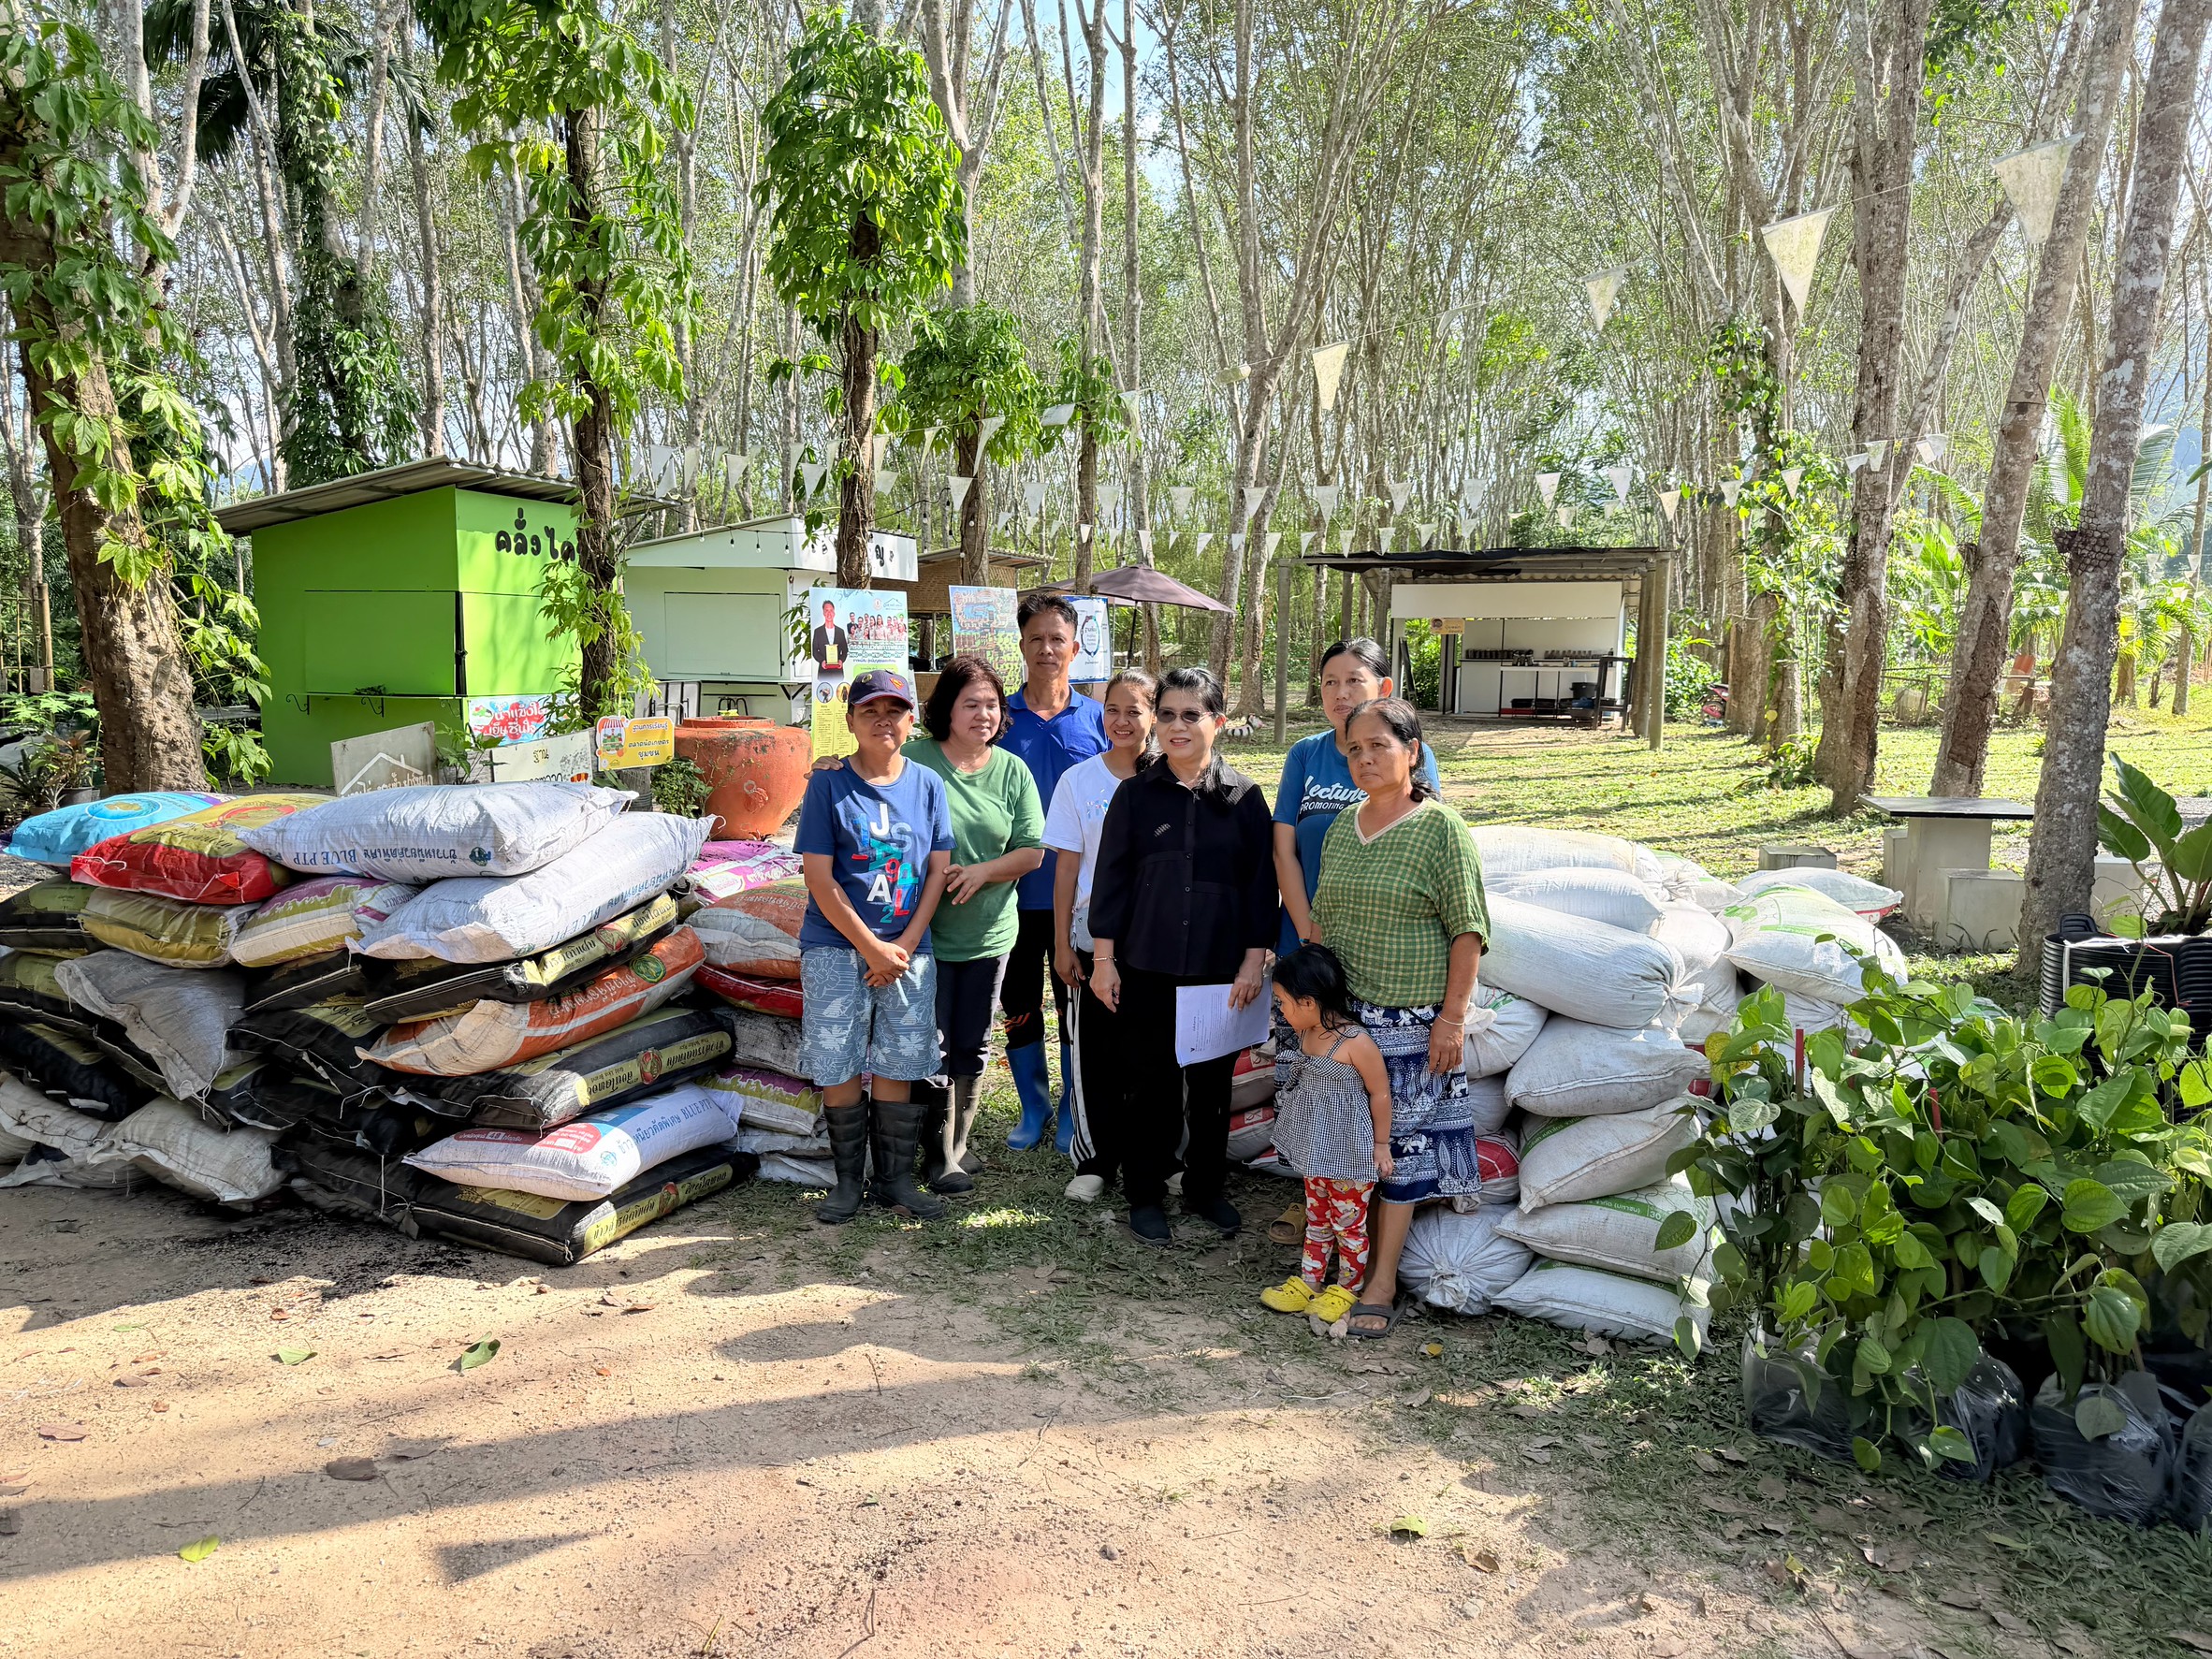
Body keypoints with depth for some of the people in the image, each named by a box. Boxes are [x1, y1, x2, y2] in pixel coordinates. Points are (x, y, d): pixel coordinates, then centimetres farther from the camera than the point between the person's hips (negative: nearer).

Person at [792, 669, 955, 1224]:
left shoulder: (927, 784, 5)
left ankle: (896, 1179, 20)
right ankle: (848, 1182, 17)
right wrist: (872, 948, -10)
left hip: (908, 950, 2)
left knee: (898, 1069, 7)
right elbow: (819, 878, -7)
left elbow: (938, 870, 5)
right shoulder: (829, 784, -3)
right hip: (837, 948, -2)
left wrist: (904, 946, -5)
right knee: (839, 1069, 1)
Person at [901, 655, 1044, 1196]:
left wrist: (982, 871, -12)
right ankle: (937, 1159, 15)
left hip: (989, 932, 4)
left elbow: (1032, 850, 2)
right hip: (926, 932, -4)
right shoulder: (913, 759, -9)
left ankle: (957, 1146, 30)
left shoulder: (1012, 771, 2)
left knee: (973, 1047, 14)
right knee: (933, 1047, 2)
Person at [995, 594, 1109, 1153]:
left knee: (1076, 1005, 10)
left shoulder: (1096, 720, 1)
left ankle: (1073, 1111, 25)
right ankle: (1034, 1108, 28)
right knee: (1019, 1007, 11)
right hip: (1014, 891, 1)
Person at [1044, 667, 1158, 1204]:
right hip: (1094, 939, 0)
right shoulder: (1079, 781, -1)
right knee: (1094, 1055, 6)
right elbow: (1067, 869, 0)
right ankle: (1094, 1160, 20)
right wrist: (1062, 944, -2)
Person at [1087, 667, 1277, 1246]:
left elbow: (1261, 883, 2)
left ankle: (1206, 1188, 29)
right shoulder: (1136, 794, 2)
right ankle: (1146, 1194, 21)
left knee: (1213, 1085, 11)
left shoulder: (1244, 796, 2)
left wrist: (1254, 959, -3)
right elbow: (1110, 877, 1)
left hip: (1221, 970, 1)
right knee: (1153, 1084, 5)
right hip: (1148, 970, 0)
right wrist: (1104, 959, -2)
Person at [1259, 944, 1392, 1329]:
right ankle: (1308, 1283, 32)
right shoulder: (1308, 1033, -2)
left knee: (1349, 1224, 9)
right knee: (1317, 1218, 20)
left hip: (1349, 1153, -8)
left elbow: (1380, 1093, -15)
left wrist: (1381, 1143, -7)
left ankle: (1346, 1291, 25)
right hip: (1316, 1149, 8)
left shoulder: (1356, 1043, -26)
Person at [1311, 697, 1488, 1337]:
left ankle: (1382, 1283, 12)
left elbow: (1467, 930, -10)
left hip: (1413, 1019, -5)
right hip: (1344, 1014, 5)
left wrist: (1452, 1017, -14)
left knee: (1399, 1142, 2)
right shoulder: (1342, 827, 9)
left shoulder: (1440, 828, -8)